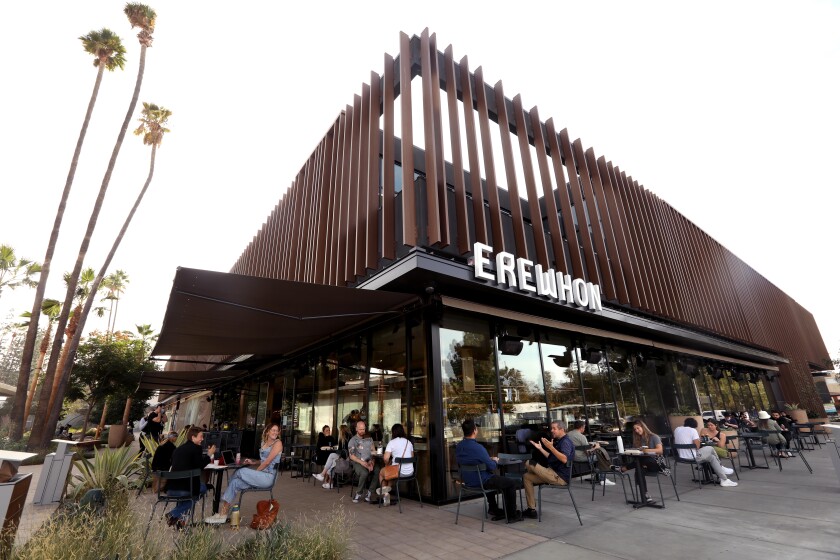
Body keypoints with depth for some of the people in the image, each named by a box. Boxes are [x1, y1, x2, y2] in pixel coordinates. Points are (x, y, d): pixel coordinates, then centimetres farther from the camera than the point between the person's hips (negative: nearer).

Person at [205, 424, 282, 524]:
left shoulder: (278, 443, -7)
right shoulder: (263, 443, 17)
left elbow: (268, 462, -12)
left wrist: (254, 472, -7)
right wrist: (252, 462, 10)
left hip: (268, 477, -7)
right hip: (261, 476, 7)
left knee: (241, 472, -19)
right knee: (235, 483, -12)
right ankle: (223, 514, -11)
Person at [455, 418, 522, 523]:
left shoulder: (458, 446, -4)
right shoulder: (477, 447, -29)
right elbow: (492, 467, -20)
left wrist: (489, 459, 12)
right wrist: (494, 461, 3)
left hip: (467, 481, 8)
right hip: (481, 482, -8)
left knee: (492, 477, 36)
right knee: (511, 483, 10)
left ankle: (494, 511, 42)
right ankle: (512, 515, 21)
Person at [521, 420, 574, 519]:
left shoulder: (566, 442, -13)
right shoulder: (559, 441, 19)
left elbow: (564, 459, -32)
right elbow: (551, 458, 24)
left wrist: (551, 447, -37)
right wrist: (540, 448, 21)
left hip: (560, 477, -11)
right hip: (554, 474, 11)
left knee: (529, 464, -16)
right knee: (526, 477, 3)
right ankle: (531, 509, 7)